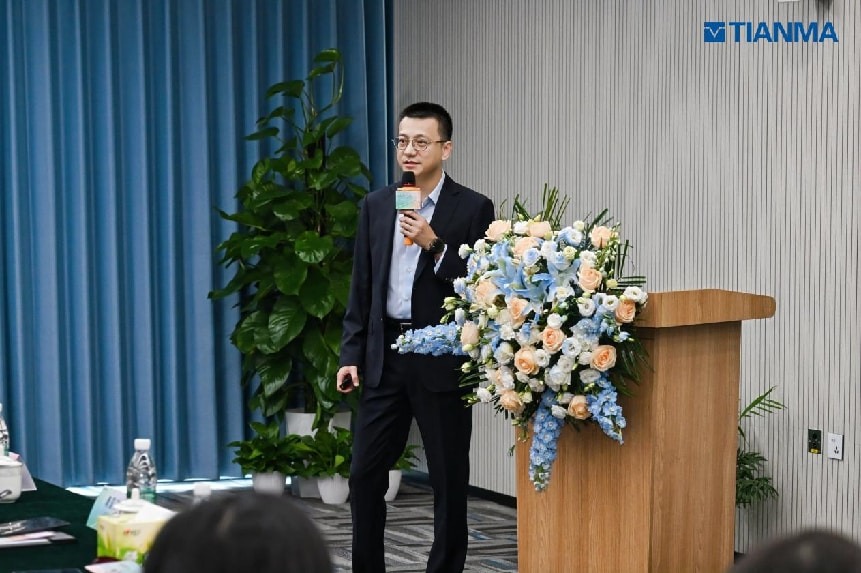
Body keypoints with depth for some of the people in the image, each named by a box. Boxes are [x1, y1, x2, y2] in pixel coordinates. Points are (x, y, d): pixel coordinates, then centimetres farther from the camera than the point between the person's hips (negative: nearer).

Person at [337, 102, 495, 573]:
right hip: (384, 356, 4)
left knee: (449, 480, 3)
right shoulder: (376, 205, 10)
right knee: (365, 474, 5)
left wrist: (434, 244, -18)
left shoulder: (472, 208, -3)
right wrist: (351, 354, 6)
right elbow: (362, 287, 12)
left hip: (442, 360, -4)